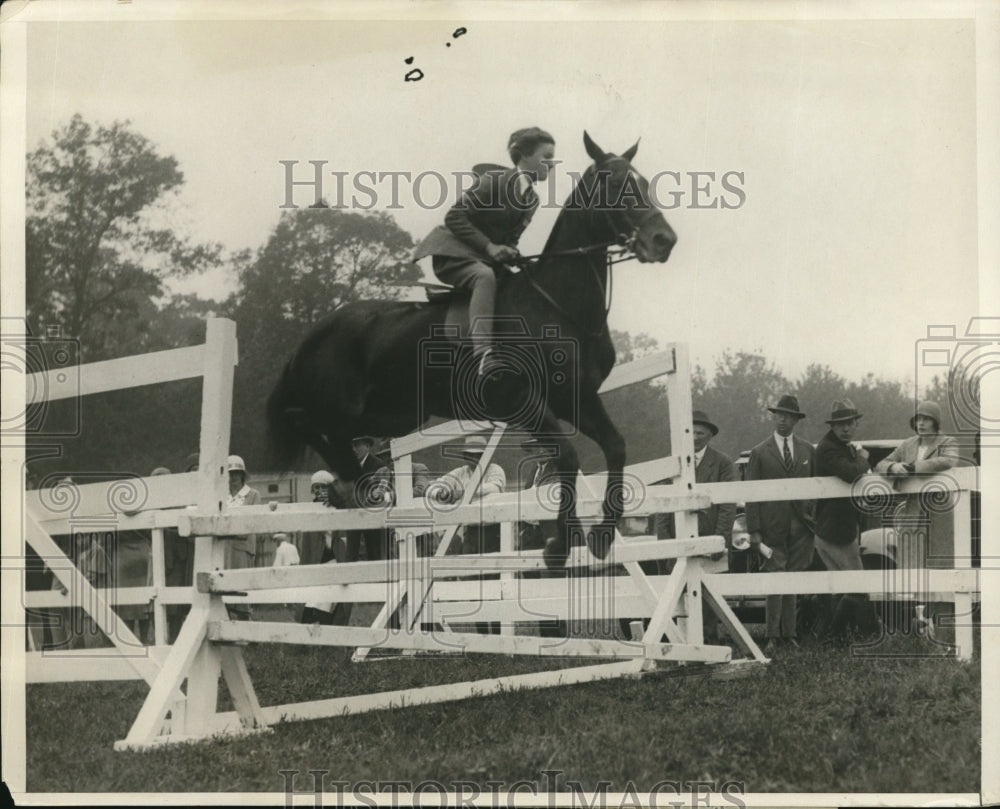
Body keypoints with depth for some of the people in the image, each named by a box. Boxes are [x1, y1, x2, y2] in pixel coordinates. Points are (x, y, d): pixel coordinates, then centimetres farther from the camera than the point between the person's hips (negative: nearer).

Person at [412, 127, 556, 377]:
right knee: (485, 276, -37)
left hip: (488, 259, 9)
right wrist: (489, 246, -22)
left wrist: (511, 253, -4)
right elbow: (455, 218, -15)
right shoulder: (496, 180, -13)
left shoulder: (532, 200, 10)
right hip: (452, 251, -9)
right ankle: (483, 353, -55)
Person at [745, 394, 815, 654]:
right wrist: (753, 530, -6)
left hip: (801, 526, 2)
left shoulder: (807, 450, 12)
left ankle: (789, 633, 12)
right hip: (772, 526, -2)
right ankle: (773, 636, -3)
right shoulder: (760, 453, 3)